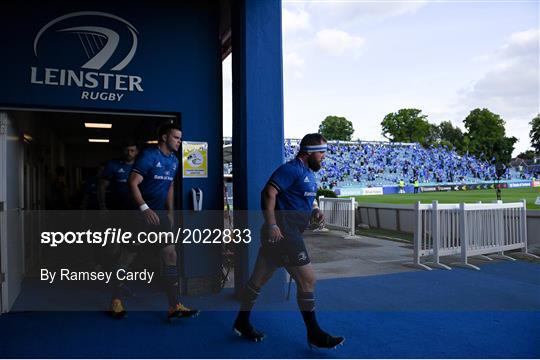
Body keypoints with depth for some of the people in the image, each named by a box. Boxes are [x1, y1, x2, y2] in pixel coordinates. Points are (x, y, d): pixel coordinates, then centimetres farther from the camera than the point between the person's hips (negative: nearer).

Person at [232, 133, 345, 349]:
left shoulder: (308, 173, 17)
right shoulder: (292, 169, -13)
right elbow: (269, 193, -22)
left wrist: (314, 212, 8)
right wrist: (272, 224, -27)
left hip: (288, 234, 10)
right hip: (282, 233, -10)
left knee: (259, 279, 17)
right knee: (307, 280, -5)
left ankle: (242, 323, 30)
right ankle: (314, 335, 7)